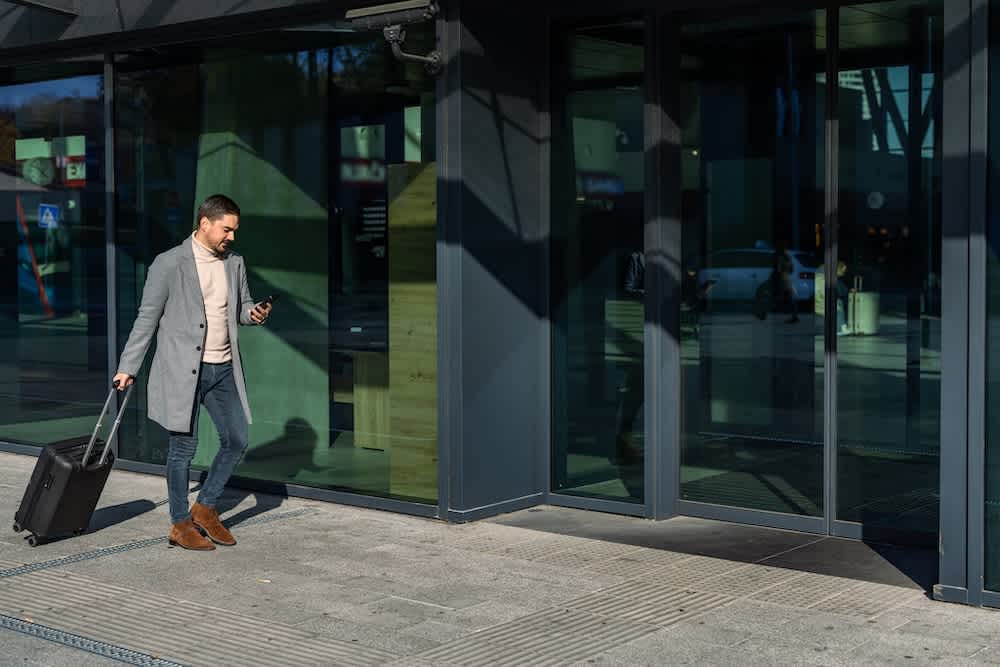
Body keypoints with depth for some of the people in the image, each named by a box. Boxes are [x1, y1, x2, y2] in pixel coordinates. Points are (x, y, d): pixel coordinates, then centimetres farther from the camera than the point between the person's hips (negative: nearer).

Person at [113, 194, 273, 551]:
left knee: (236, 440, 7)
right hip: (182, 370, -6)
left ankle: (206, 508, 24)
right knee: (183, 446, 0)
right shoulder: (169, 264, -8)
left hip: (223, 368, 6)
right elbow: (147, 318, -4)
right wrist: (127, 368, -4)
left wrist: (255, 313, -6)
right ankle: (181, 524, 13)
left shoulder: (234, 263, 8)